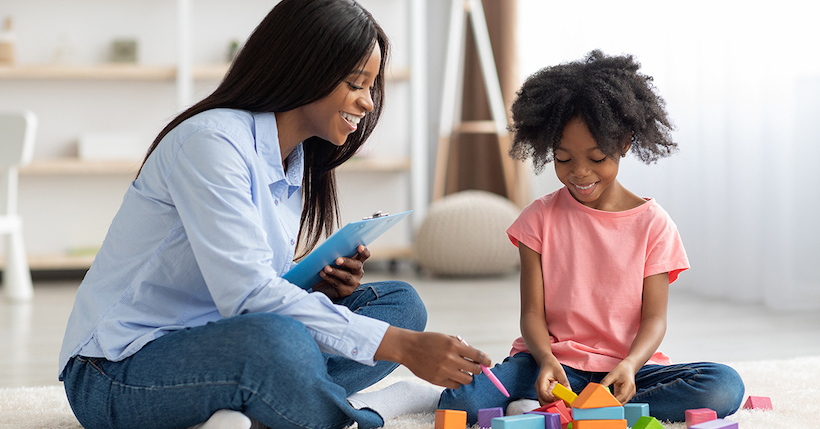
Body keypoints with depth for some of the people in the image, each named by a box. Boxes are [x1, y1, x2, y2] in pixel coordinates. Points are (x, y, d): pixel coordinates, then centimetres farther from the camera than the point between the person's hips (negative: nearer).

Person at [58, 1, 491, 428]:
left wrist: (319, 289, -8)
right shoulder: (209, 141, -17)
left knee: (400, 301, -1)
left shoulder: (296, 165, 12)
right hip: (118, 373, -9)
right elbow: (246, 293, -28)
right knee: (277, 341, -40)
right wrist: (399, 346, -30)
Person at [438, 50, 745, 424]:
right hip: (552, 361, -2)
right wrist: (547, 360, -23)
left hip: (627, 367, 2)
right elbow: (532, 313, 0)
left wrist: (629, 365, -24)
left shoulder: (652, 224, 2)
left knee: (725, 387, -29)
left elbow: (654, 318, -2)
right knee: (460, 400, -29)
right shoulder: (540, 218, 4)